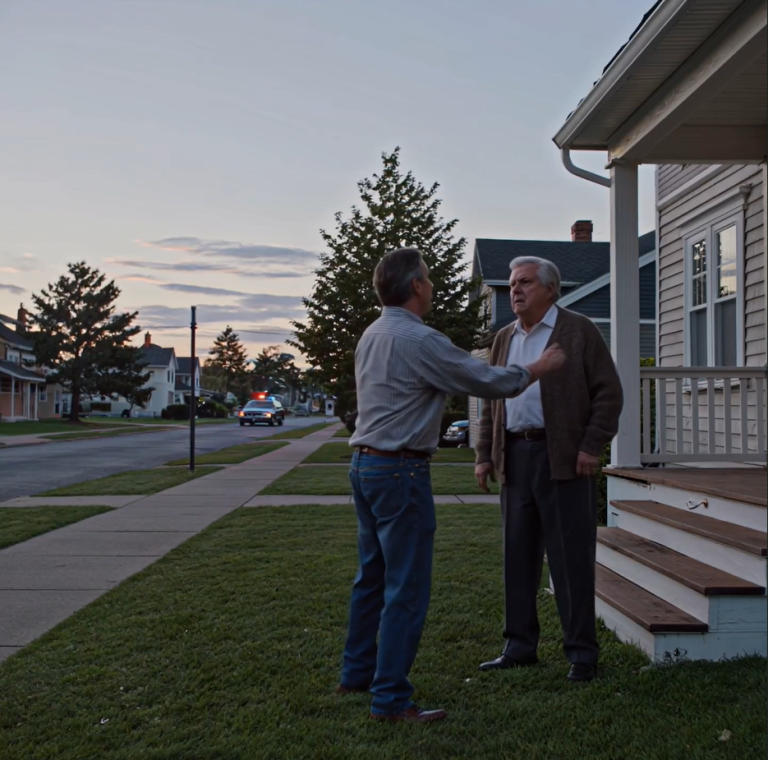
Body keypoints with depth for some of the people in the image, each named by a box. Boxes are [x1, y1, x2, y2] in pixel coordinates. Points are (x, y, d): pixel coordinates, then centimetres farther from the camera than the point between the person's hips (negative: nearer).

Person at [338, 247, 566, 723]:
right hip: (400, 471, -10)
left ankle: (358, 673, 29)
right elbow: (489, 381, -12)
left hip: (365, 465, 10)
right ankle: (391, 699, 3)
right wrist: (540, 368, 5)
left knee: (374, 577, 18)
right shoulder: (419, 340, -17)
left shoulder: (372, 336, 12)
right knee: (407, 589, -3)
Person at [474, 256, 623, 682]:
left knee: (571, 559, 0)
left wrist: (592, 447, -12)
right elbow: (491, 403, 19)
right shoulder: (504, 339, 17)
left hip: (563, 459, -5)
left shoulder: (579, 332, 0)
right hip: (515, 457, 6)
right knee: (518, 557, 10)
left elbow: (608, 394, -3)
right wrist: (484, 455, 11)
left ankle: (582, 653, 11)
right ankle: (520, 647, 21)